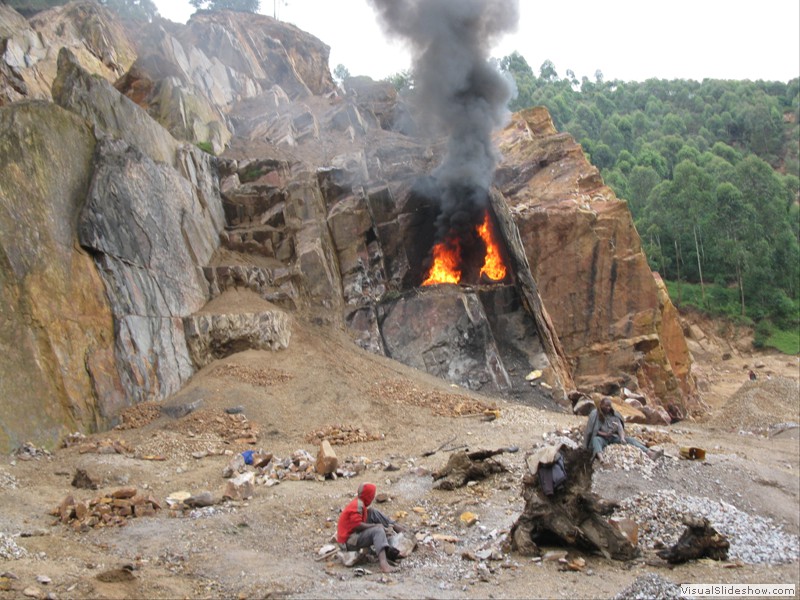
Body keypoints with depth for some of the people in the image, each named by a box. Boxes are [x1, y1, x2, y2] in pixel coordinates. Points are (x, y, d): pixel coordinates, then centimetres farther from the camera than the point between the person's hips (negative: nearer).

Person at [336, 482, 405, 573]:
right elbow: (357, 525, -25)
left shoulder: (359, 502, 13)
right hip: (349, 542, -10)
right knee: (378, 531, -29)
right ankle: (383, 563, -50)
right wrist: (375, 525, -17)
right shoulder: (357, 505, -17)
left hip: (354, 535, 10)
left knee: (373, 512, 5)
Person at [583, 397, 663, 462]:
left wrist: (622, 438, -21)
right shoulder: (595, 414, -5)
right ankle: (601, 459, -72)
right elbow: (591, 430, -8)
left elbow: (620, 427, -1)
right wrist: (605, 434, -22)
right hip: (601, 438, -5)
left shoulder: (614, 414, 7)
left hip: (614, 437, 5)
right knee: (595, 439, -40)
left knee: (630, 439, -17)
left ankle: (651, 454, -35)